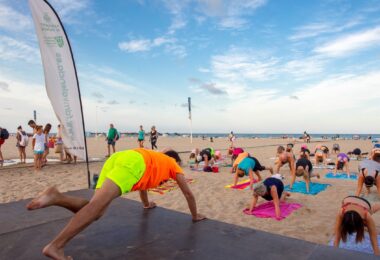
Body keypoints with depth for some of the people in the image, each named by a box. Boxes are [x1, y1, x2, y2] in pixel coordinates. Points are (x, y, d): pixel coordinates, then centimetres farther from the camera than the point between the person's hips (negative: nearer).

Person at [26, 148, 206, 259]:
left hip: (117, 158, 7)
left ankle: (56, 197, -15)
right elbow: (188, 193, 33)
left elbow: (142, 181, 60)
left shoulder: (154, 158, 45)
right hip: (132, 162, -7)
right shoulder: (173, 164, 30)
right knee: (97, 204, -22)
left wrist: (147, 204, 74)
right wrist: (195, 215, 46)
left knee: (96, 212, 2)